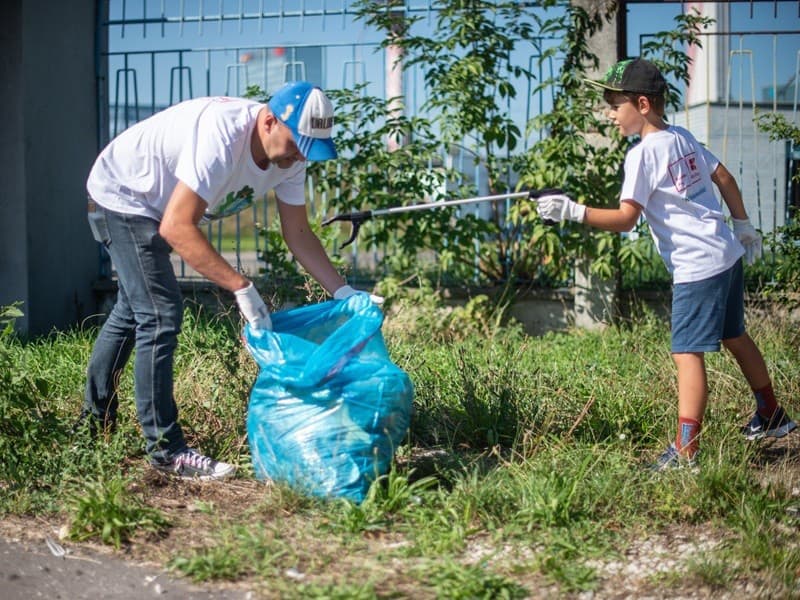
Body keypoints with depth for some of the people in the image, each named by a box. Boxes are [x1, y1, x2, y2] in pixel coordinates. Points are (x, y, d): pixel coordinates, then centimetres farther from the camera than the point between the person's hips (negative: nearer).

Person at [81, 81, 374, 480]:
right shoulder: (223, 137, -38)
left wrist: (343, 292, -13)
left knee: (131, 311, 21)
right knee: (161, 315, -16)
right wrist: (242, 288, -41)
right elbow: (177, 228, -40)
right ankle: (165, 450, -9)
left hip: (151, 205, 10)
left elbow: (298, 233, -3)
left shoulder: (289, 155, -13)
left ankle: (95, 421, 38)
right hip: (120, 196, -10)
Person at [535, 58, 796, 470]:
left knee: (687, 354, -11)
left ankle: (684, 453, -14)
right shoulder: (683, 137, 10)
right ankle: (771, 416, 38)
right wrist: (744, 226, 26)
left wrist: (573, 211, -22)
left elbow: (625, 219, -21)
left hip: (698, 266, -10)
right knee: (734, 337, 24)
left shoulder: (643, 154, -15)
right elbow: (724, 178, 17)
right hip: (728, 255, 10)